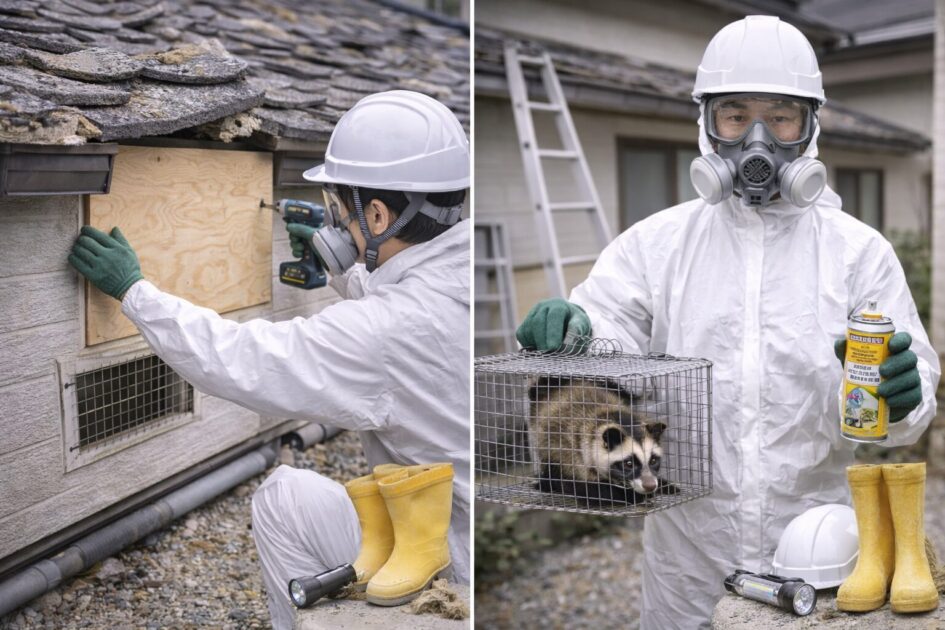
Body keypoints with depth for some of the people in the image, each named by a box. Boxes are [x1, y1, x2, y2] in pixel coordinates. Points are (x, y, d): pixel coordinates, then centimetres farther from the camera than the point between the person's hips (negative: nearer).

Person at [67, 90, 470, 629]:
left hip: (453, 578, -8)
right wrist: (342, 264, 32)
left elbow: (238, 362, -15)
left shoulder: (398, 328, -26)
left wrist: (132, 289, -2)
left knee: (285, 497, 4)